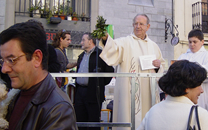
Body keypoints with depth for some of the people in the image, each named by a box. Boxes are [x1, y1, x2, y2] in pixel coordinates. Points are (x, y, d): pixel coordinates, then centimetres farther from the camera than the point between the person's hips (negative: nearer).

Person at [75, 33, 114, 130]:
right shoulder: (81, 56, 20)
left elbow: (110, 71, -7)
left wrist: (101, 84, -4)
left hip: (93, 93, -7)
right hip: (79, 92, 7)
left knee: (94, 121, 1)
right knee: (79, 120, 10)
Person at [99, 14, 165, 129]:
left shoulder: (153, 46, 15)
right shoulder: (125, 42, 0)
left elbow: (162, 66, 23)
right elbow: (114, 49, -22)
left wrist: (158, 65, -1)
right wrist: (105, 38, -41)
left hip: (148, 93, 5)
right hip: (129, 92, -4)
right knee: (130, 119, -6)